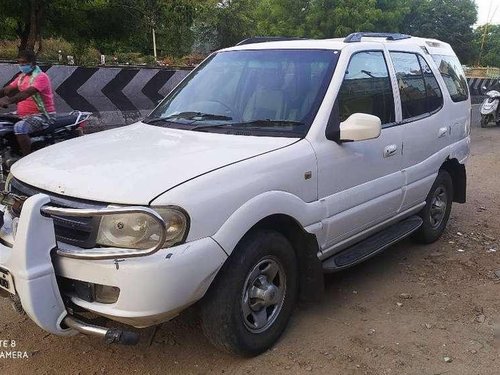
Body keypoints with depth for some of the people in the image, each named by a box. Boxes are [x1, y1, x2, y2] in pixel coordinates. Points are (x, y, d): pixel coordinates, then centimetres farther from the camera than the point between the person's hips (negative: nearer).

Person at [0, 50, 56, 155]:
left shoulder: (41, 77, -13)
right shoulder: (22, 76, 16)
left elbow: (27, 93, -29)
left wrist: (9, 101, -41)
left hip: (42, 115, -10)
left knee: (20, 127, -33)